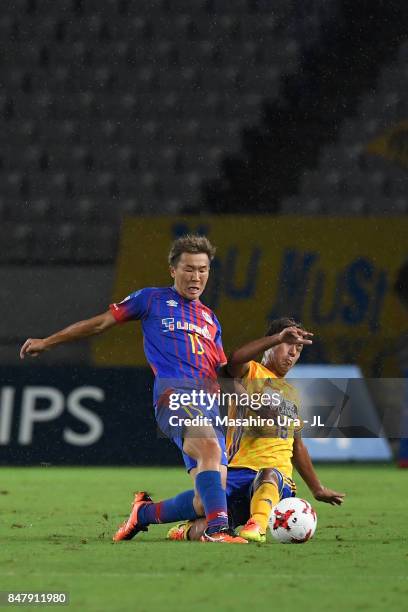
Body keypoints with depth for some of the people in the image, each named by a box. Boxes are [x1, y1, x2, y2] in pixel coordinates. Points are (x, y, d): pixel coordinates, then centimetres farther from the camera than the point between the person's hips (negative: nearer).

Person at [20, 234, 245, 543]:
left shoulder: (209, 318, 28)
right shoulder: (152, 299, 14)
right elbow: (101, 323, 19)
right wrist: (46, 342, 23)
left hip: (208, 402, 6)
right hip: (173, 391, -6)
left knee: (208, 500, -6)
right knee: (210, 445, -38)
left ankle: (144, 512, 19)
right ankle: (218, 529, -45)